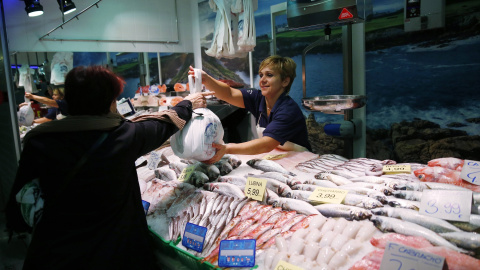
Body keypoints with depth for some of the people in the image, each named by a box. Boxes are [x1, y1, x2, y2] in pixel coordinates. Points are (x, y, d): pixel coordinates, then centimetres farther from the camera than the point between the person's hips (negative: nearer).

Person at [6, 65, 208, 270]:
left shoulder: (37, 143, -11)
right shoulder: (125, 135, -15)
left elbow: (16, 209, -3)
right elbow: (166, 122, 5)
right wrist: (188, 105, 23)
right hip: (114, 252, -1)